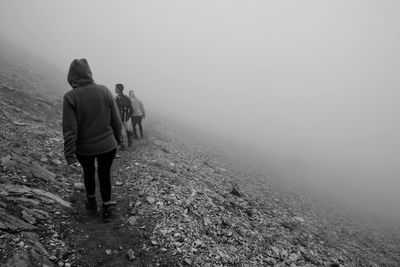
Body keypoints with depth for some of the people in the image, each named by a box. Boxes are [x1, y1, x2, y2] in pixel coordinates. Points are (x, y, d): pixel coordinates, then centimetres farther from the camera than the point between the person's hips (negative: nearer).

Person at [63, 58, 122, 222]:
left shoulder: (71, 97, -15)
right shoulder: (105, 91, -8)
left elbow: (70, 129, -16)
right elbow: (115, 120, -2)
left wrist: (69, 154, -9)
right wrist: (118, 137, 13)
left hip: (84, 148, 0)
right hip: (107, 146, 1)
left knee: (88, 172, 26)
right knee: (104, 175, 18)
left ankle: (91, 201, 44)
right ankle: (107, 209, 27)